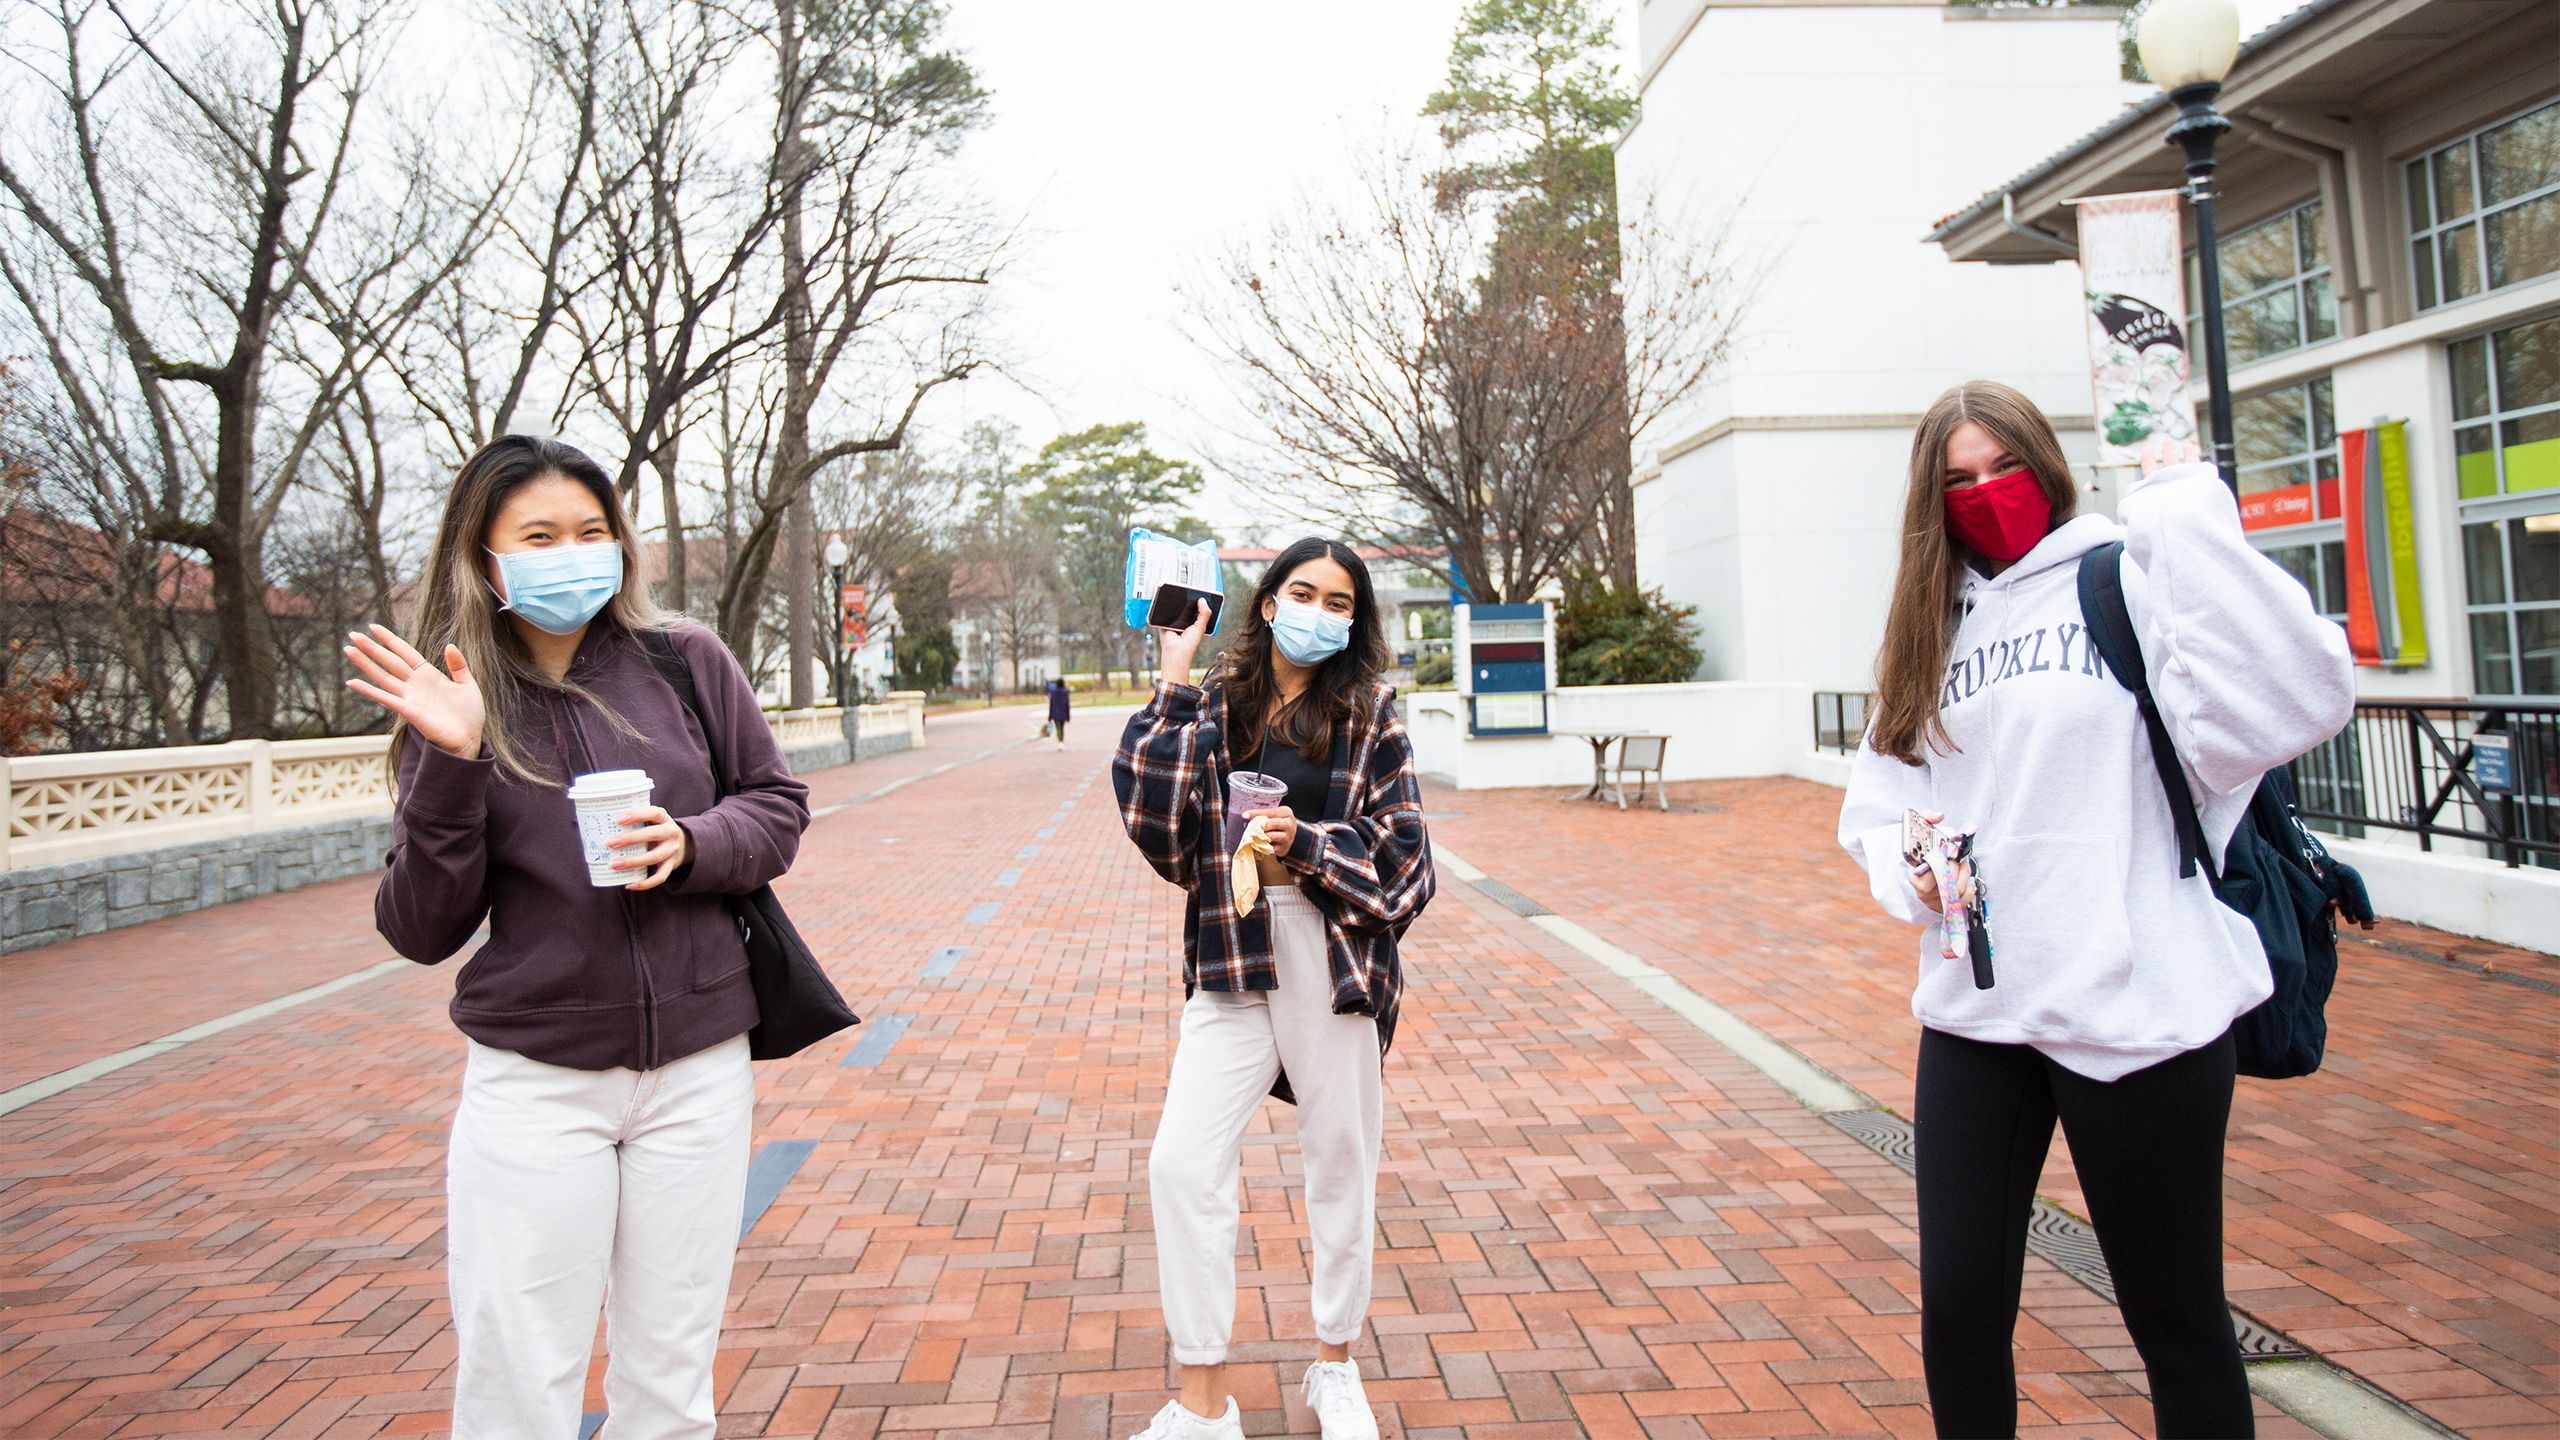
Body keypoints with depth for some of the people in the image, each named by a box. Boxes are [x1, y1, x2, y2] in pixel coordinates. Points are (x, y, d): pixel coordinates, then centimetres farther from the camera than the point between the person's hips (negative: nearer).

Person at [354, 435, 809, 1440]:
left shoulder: (686, 661, -1)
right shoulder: (457, 705, -1)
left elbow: (778, 807, 6)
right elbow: (422, 932, -4)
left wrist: (690, 844, -14)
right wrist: (449, 764, -16)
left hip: (698, 1070, 1)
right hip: (534, 1082, 0)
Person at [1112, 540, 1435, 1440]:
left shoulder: (1370, 716, 0)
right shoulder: (1214, 707, 4)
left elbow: (1402, 856, -1)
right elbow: (1160, 827, -8)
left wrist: (1308, 845, -15)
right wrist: (1171, 688, -9)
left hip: (1334, 959, -1)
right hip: (1232, 960, 1)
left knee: (1340, 1164, 10)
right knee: (1182, 1162, -6)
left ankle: (1335, 1368, 33)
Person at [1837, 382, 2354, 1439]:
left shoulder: (2129, 578, -5)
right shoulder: (1934, 624, 13)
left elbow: (2294, 704, -21)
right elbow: (1875, 803, 15)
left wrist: (2187, 515, -19)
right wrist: (1909, 865, -6)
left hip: (2139, 1011, -4)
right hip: (1974, 1010, 5)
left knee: (2177, 1321, 11)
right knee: (1957, 1309, 10)